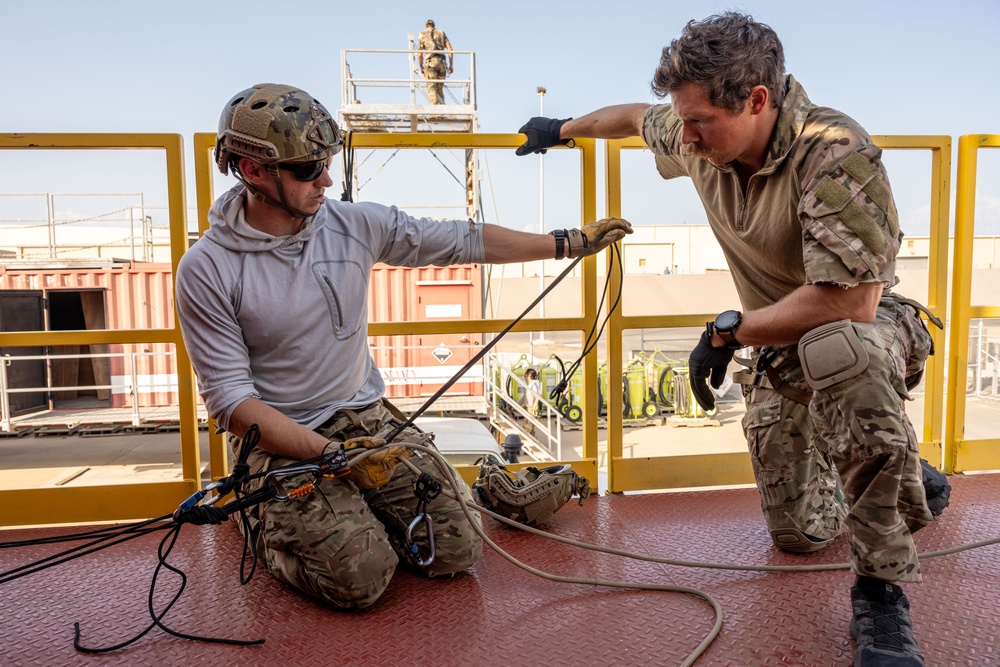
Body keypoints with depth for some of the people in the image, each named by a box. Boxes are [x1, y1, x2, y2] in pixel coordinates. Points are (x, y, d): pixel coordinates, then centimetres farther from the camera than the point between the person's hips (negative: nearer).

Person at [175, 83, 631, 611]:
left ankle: (356, 512, 20)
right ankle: (267, 526, 11)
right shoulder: (206, 269, -13)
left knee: (457, 548, -7)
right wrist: (332, 455, -24)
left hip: (367, 418, 4)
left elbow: (461, 241, 5)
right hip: (280, 442, -3)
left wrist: (568, 242, 7)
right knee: (361, 576, -20)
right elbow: (231, 400, -14)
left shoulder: (355, 224, -3)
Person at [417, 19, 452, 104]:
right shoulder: (441, 33, 20)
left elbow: (419, 54, 10)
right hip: (442, 61, 3)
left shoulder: (422, 35, 15)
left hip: (431, 62, -3)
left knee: (432, 88, -8)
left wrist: (421, 67, 23)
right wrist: (451, 65, 11)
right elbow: (450, 49, 9)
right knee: (440, 88, 11)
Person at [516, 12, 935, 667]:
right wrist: (564, 128, 29)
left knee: (838, 350, -45)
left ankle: (883, 593, -28)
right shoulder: (694, 137, -9)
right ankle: (902, 477, 39)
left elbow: (851, 300, -35)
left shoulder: (836, 153, -30)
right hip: (781, 347, 6)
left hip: (870, 324, -5)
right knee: (798, 533, 4)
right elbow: (637, 116, 16)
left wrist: (728, 331, -26)